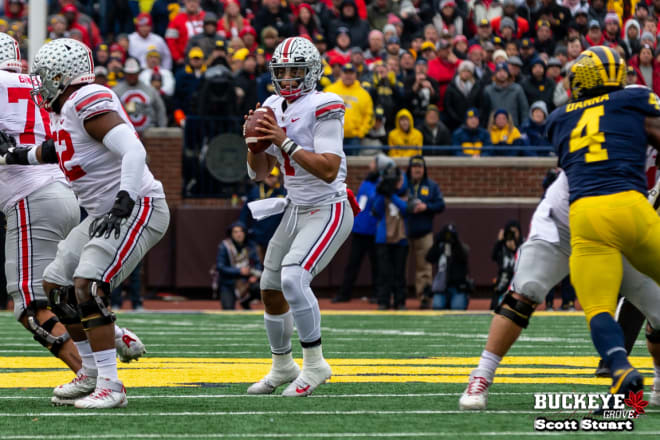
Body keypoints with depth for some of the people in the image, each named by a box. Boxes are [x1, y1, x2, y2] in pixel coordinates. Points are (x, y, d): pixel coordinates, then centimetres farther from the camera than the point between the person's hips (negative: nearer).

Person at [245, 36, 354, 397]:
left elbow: (329, 170, -26)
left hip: (328, 211, -8)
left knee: (293, 277, -25)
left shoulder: (322, 109, -17)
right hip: (295, 211, 8)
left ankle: (315, 364, -13)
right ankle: (282, 367, 32)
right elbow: (258, 172, 11)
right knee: (271, 290, 11)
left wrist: (285, 143, -27)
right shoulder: (274, 108, 7)